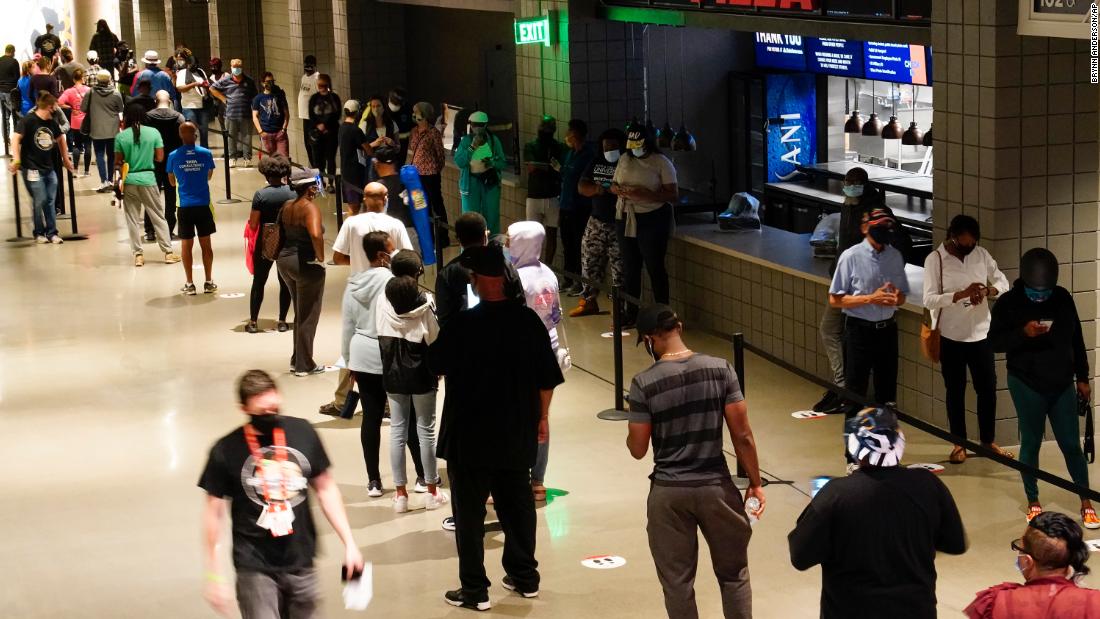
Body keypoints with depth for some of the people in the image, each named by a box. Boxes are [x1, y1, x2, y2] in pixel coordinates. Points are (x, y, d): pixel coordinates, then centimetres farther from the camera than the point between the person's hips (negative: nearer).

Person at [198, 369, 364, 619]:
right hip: (255, 568, -3)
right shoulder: (226, 451, -9)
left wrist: (349, 542, 5)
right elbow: (214, 512, -2)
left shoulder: (302, 433, -2)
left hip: (301, 563, 3)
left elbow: (325, 488, 8)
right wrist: (214, 576, -2)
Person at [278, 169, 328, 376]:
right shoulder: (310, 208, -18)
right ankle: (304, 366, 10)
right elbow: (315, 234, -35)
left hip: (285, 261, 8)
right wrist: (320, 258, -22)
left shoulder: (287, 206, 7)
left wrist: (285, 254, 17)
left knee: (300, 314, 22)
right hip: (306, 264, -8)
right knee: (309, 316, 4)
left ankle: (297, 359, 27)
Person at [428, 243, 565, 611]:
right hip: (518, 437, 4)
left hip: (470, 438, -4)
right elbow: (547, 378, 2)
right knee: (518, 507, 18)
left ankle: (474, 590, 7)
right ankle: (524, 577, 27)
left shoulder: (461, 326, -17)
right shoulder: (528, 321, -5)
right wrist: (541, 417, 16)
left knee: (469, 513, 5)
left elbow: (434, 369, -2)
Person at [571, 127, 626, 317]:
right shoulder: (596, 163, 11)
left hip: (620, 225, -6)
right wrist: (595, 189, -13)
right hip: (597, 222, 6)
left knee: (620, 267, -5)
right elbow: (581, 186, 8)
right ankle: (588, 301, 25)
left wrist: (612, 189, -30)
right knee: (589, 260, 12)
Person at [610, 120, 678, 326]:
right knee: (630, 267, 10)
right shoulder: (625, 160, 10)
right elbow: (613, 185, 18)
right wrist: (620, 191, -7)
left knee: (655, 267, -5)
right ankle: (631, 313, 19)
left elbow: (672, 194, -12)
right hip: (626, 218, 6)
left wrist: (645, 195, -24)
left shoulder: (661, 163, -7)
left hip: (652, 219, -6)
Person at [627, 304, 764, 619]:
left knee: (677, 581, 12)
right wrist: (755, 483, 5)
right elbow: (742, 435, -6)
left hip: (669, 492, -1)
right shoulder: (720, 369, -8)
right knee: (733, 573, 18)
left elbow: (638, 449, -6)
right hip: (716, 487, 1)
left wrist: (631, 434, 16)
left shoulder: (644, 383, -12)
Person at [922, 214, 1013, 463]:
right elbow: (929, 300, -17)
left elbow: (1003, 284, 5)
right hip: (950, 337, -3)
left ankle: (988, 441, 24)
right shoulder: (935, 259, -11)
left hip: (981, 334, 3)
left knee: (988, 389, 9)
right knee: (955, 392, 7)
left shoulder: (982, 254, 1)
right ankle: (959, 444, 20)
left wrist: (988, 291, -18)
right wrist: (962, 294, -29)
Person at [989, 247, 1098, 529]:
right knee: (1031, 443, 6)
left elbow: (1076, 339, 8)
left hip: (1062, 384, 2)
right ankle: (1033, 503, 20)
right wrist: (1023, 333, -25)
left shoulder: (1063, 298, 0)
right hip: (1027, 385, -2)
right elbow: (994, 341, -8)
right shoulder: (1008, 303, -8)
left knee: (1071, 444, 4)